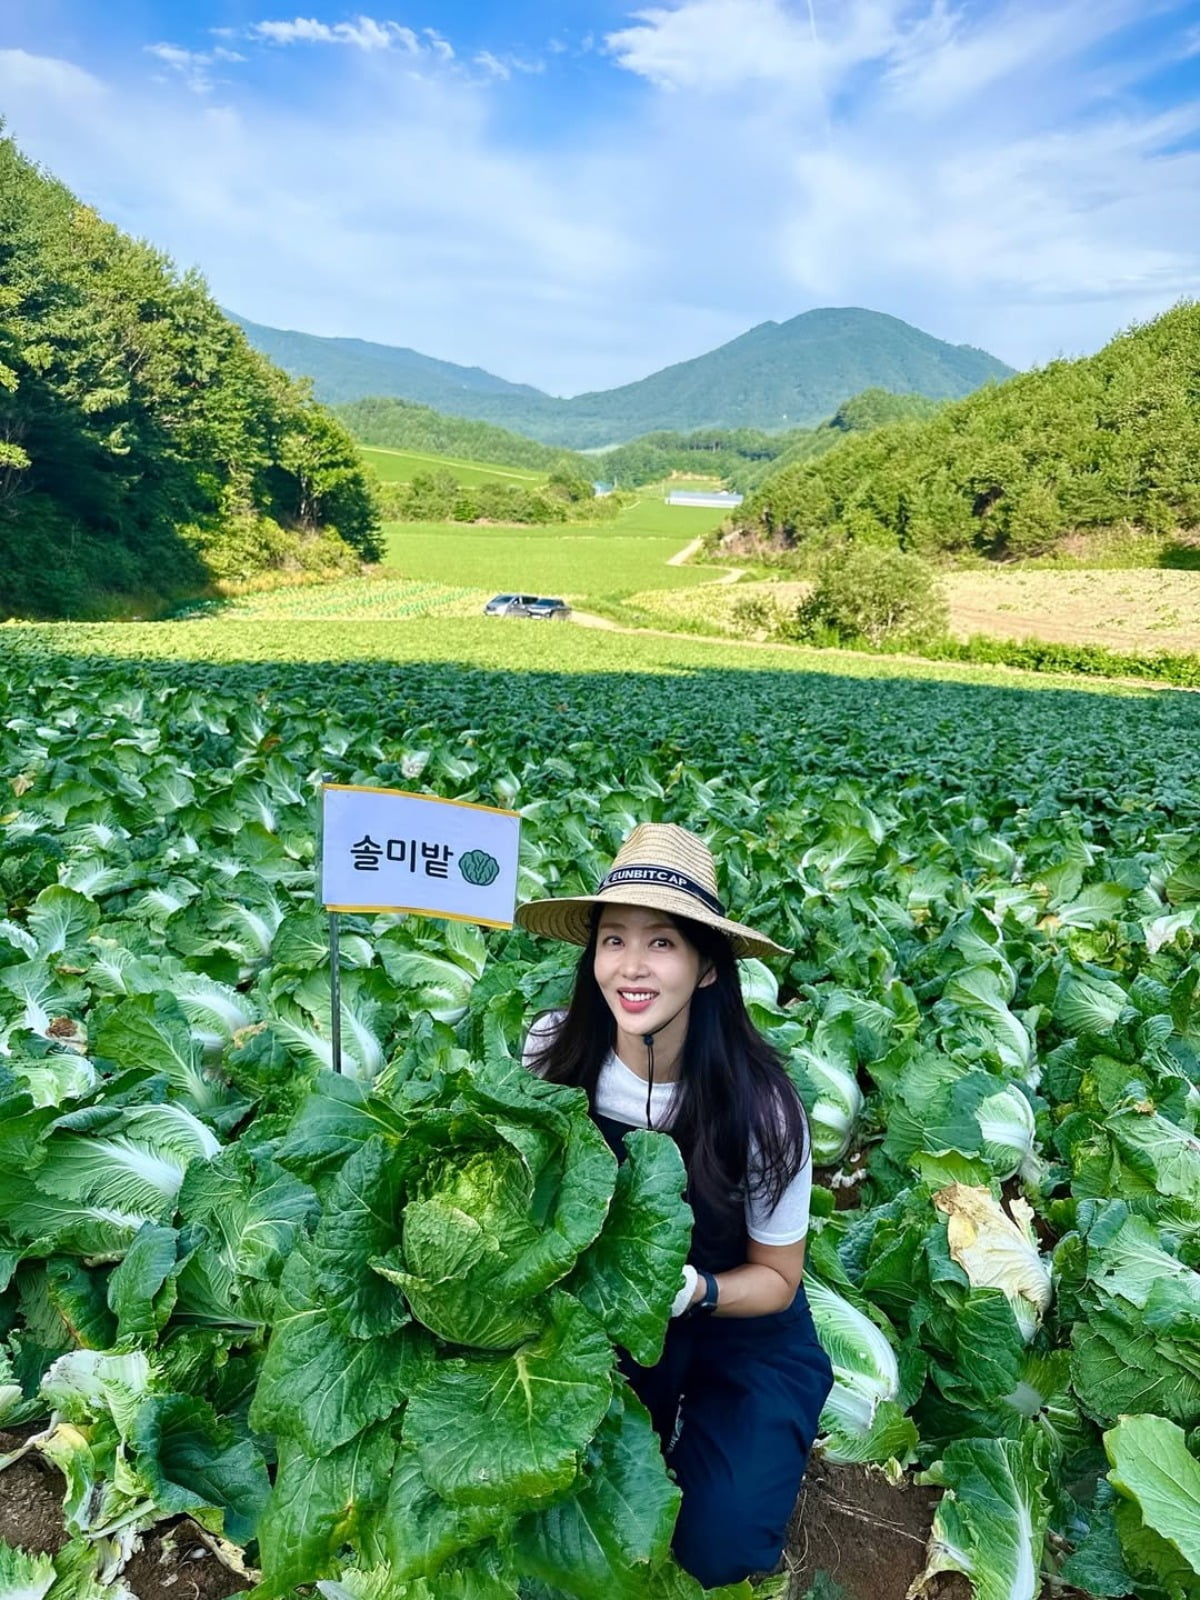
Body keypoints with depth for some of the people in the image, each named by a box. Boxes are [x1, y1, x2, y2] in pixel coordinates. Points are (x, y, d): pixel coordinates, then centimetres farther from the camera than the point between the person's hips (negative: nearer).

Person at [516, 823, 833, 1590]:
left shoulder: (758, 1100, -27)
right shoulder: (555, 1051, -21)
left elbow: (777, 1278, -12)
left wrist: (694, 1291, -31)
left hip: (741, 1331, -2)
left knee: (713, 1546, -16)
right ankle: (652, 1426, 13)